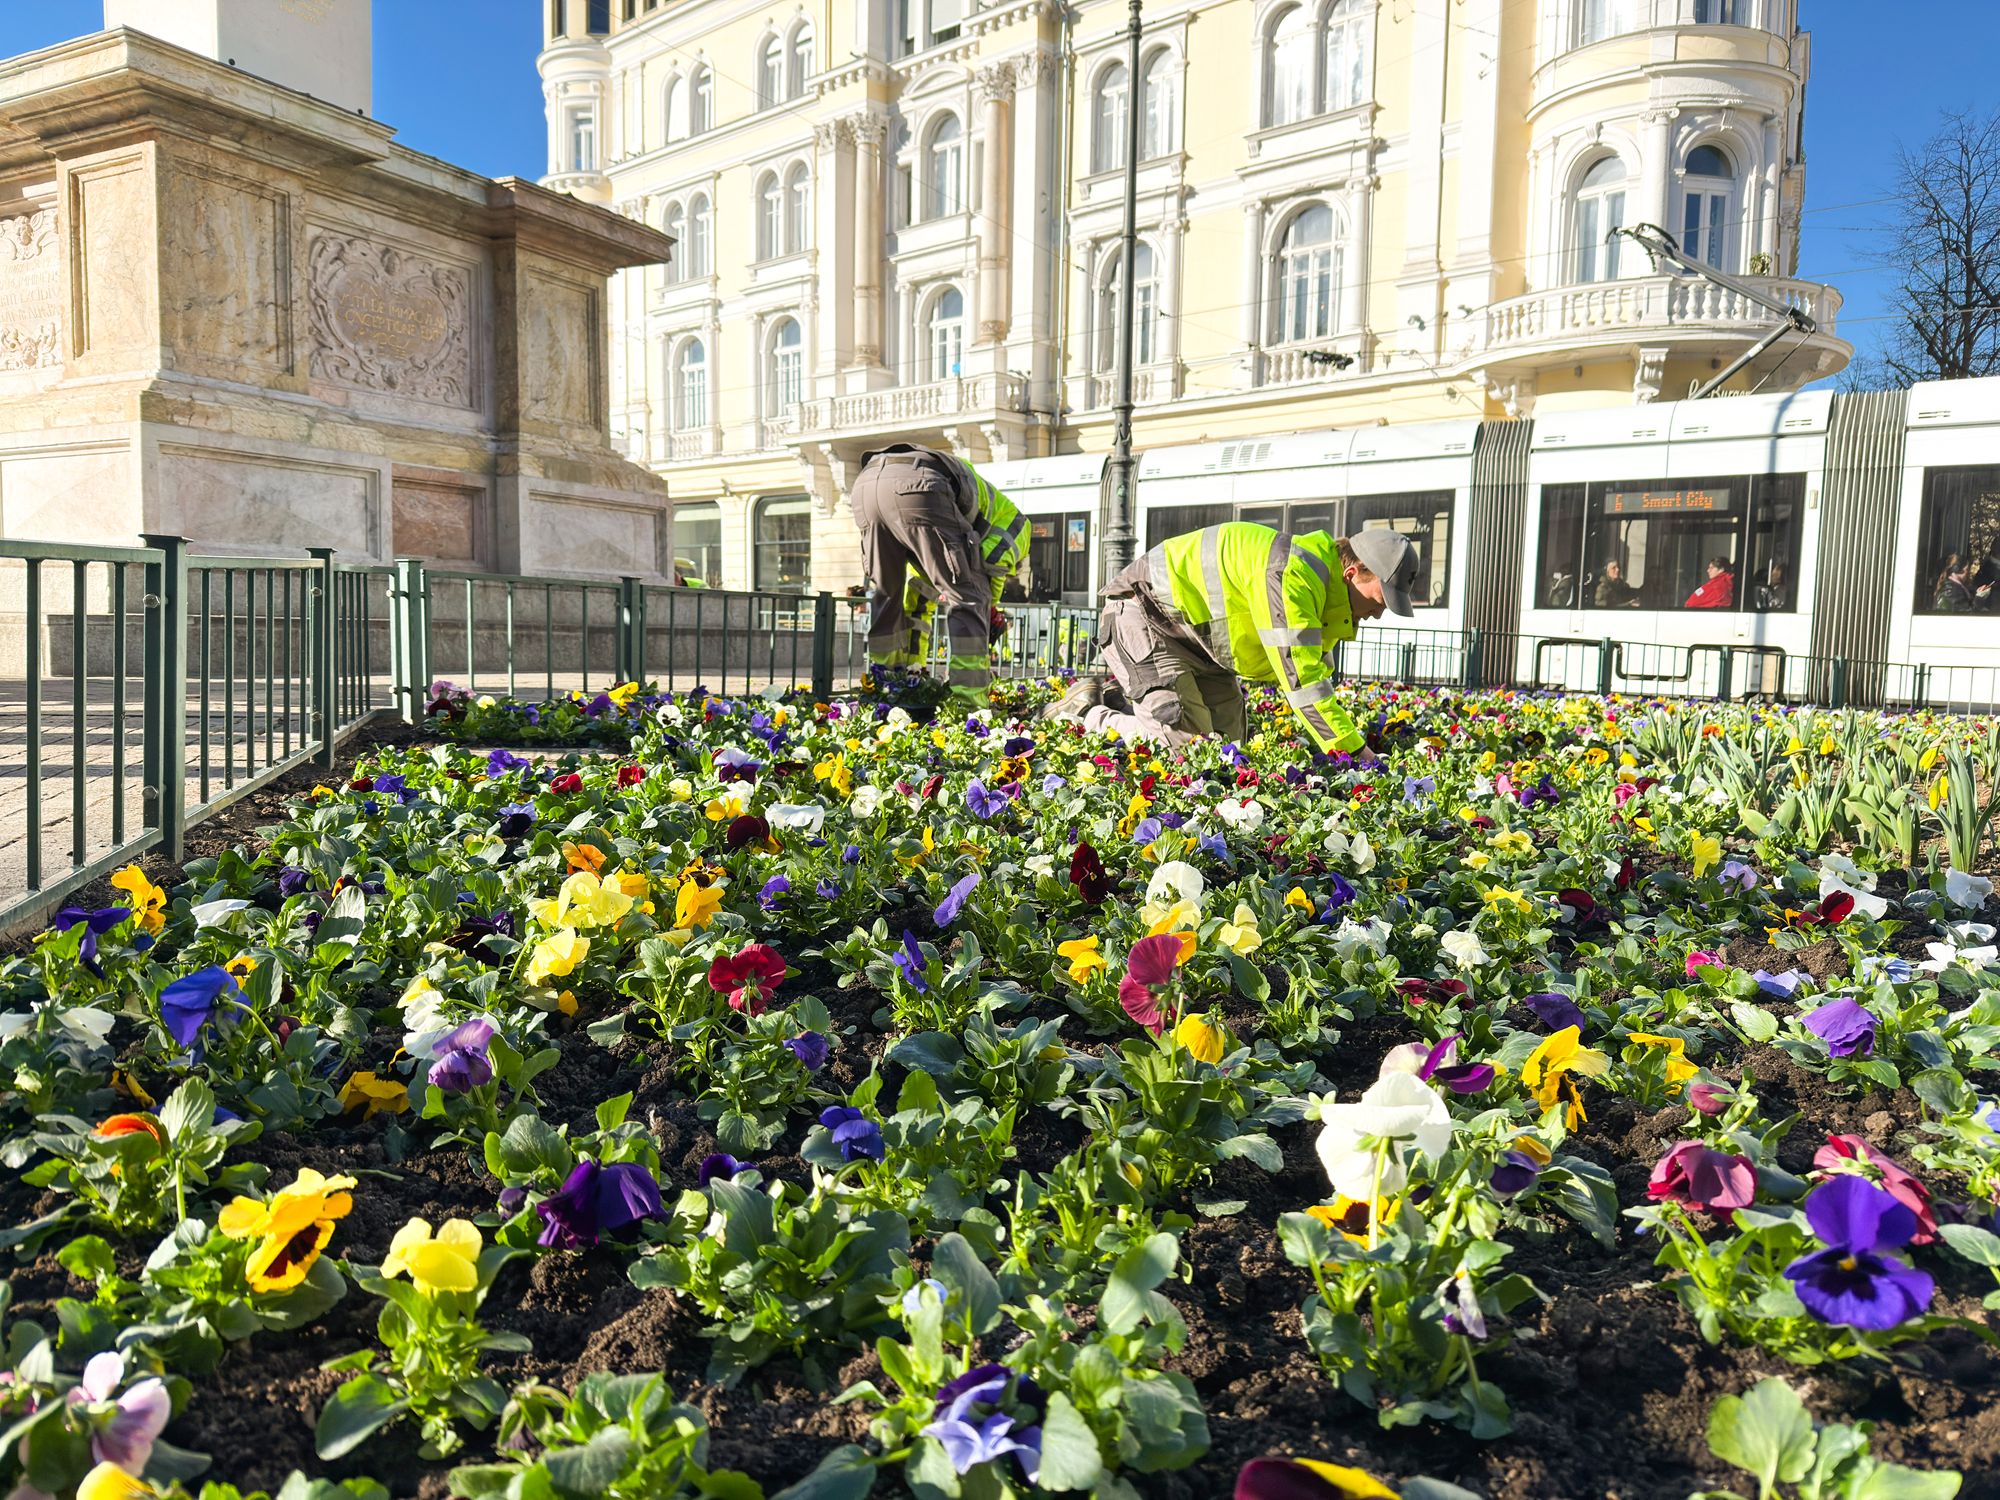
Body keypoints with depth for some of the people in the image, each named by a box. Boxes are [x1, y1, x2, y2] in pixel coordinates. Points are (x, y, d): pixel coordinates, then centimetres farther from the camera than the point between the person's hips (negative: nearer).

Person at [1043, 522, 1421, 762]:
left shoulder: (1326, 587, 3)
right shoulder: (1289, 576, -30)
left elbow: (1311, 670, 8)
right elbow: (1300, 681, -32)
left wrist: (1352, 744, -4)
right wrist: (1356, 754, -28)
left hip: (1196, 634, 10)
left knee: (1229, 738, 2)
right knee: (1180, 741, -22)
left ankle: (1121, 705, 15)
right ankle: (1087, 711, -1)